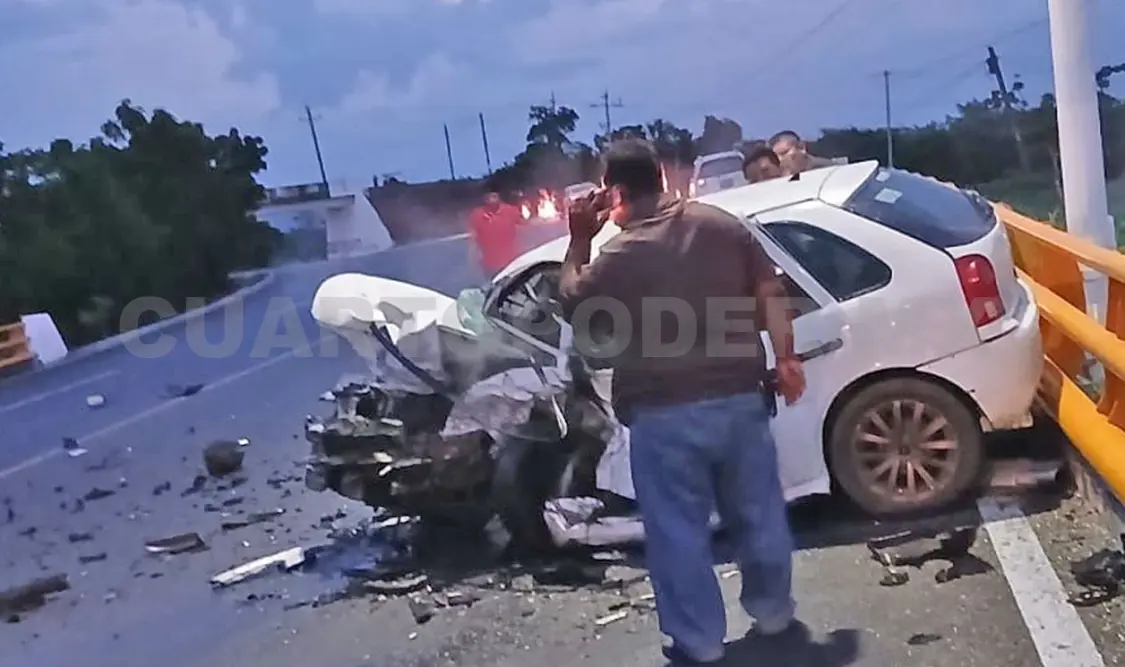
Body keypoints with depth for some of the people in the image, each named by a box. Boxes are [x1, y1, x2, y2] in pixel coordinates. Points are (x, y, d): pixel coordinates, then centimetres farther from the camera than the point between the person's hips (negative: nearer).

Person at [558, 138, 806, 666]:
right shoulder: (722, 224, 3)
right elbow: (770, 293, 3)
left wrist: (579, 241, 5)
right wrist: (785, 357, 8)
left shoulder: (618, 256, -12)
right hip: (740, 398, 5)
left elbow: (572, 307, 3)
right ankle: (772, 610, 37)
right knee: (758, 512, 20)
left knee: (679, 529, 10)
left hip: (665, 414, -5)